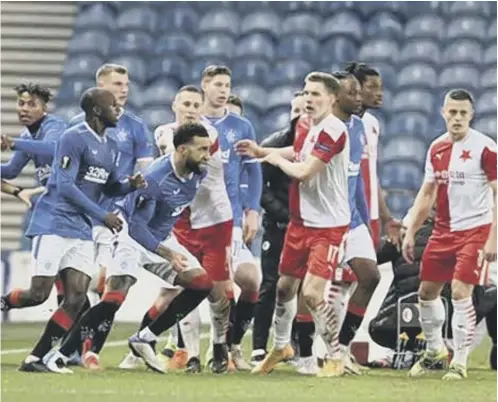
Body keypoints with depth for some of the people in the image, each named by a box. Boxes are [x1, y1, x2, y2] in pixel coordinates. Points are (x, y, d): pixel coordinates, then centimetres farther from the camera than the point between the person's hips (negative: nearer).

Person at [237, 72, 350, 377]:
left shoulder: (333, 130, -21)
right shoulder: (304, 125, 7)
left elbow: (303, 171, -25)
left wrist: (277, 159, -7)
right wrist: (261, 151, 22)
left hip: (328, 224, -8)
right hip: (301, 221, 8)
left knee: (312, 293, -16)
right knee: (285, 286, 17)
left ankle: (336, 358, 0)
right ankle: (281, 346, 39)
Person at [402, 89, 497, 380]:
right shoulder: (437, 148, 8)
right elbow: (427, 193, 17)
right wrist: (411, 232, 13)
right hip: (444, 230, 7)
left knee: (460, 291, -14)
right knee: (427, 291, 10)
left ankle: (460, 363, -5)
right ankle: (435, 350, 31)